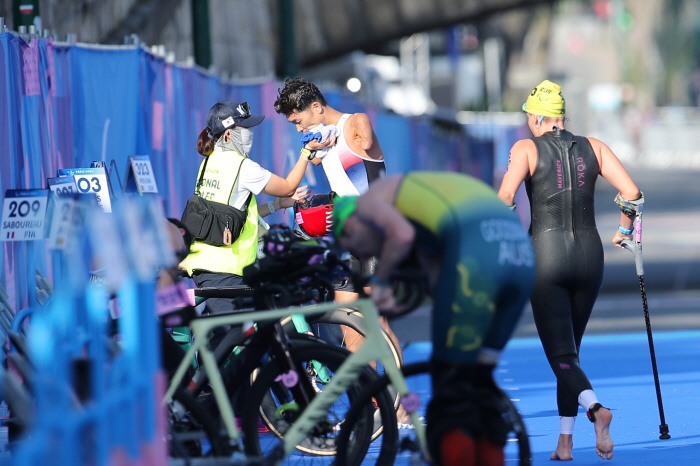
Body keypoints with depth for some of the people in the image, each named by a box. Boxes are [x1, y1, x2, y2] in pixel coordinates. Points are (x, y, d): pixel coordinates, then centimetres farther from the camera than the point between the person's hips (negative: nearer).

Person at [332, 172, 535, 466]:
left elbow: (402, 235, -7)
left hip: (475, 253, -8)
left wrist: (379, 281, 8)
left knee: (451, 385, 1)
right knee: (480, 379, 18)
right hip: (522, 254, 8)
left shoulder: (368, 201, 15)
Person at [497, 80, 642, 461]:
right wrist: (623, 230, 13)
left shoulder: (527, 149, -3)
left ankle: (595, 408, -33)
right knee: (570, 349, 18)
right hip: (589, 256, 4)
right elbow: (631, 192, -3)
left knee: (561, 356, -4)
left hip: (546, 256, -4)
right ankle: (565, 442, 15)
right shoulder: (593, 148, 6)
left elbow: (505, 197, -18)